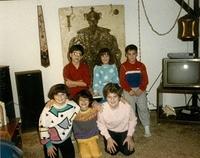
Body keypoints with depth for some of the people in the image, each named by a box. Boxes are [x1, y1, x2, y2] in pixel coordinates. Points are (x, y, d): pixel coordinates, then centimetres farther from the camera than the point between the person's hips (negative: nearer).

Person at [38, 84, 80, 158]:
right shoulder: (48, 109, -28)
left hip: (66, 139, 4)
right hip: (51, 141, -3)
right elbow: (42, 127, -19)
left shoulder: (72, 105, -19)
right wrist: (48, 144, -14)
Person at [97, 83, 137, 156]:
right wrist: (108, 138, -13)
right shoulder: (102, 109, -31)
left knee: (128, 151, -5)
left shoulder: (127, 106, -31)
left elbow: (133, 120, -9)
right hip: (110, 131, 0)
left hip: (125, 131, 0)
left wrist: (130, 135, -10)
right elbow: (101, 124, -10)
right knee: (112, 151, -9)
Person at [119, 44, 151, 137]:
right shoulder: (123, 66, -2)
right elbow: (122, 81, -6)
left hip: (140, 90, 1)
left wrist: (141, 89, -15)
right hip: (128, 91, -1)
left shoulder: (141, 65, 2)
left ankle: (146, 128, 15)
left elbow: (145, 79, -1)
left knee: (143, 108, 3)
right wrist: (129, 90, -16)